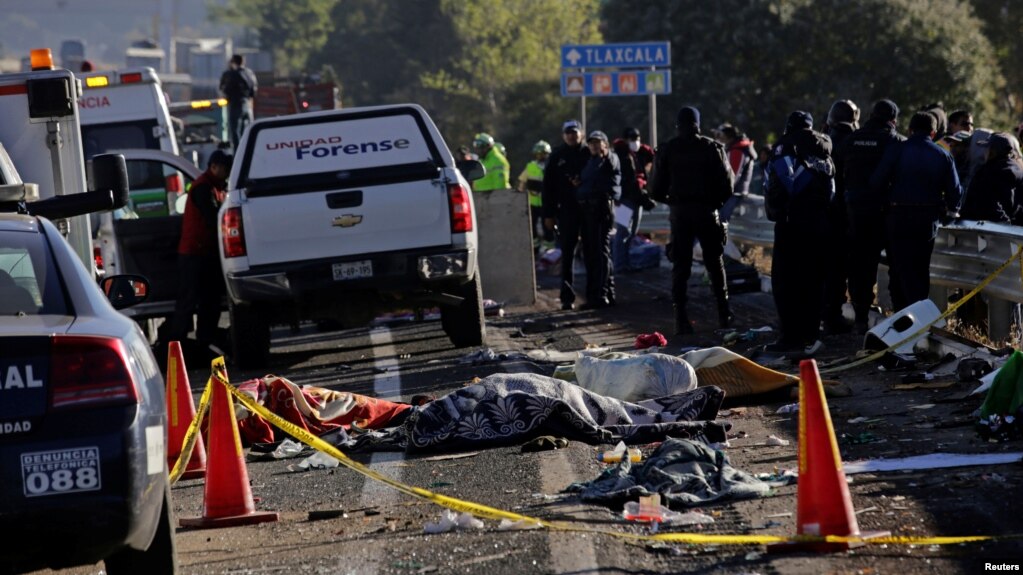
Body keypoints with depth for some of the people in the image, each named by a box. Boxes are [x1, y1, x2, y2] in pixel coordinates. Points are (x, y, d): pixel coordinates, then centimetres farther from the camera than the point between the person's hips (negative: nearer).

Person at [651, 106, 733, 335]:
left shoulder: (666, 151, 2)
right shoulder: (712, 148, -2)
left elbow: (657, 190, 0)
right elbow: (726, 183, -5)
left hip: (679, 212, 1)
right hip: (706, 211, -1)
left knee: (680, 265, 4)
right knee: (715, 262, 10)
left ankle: (681, 318, -3)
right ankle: (724, 314, 10)